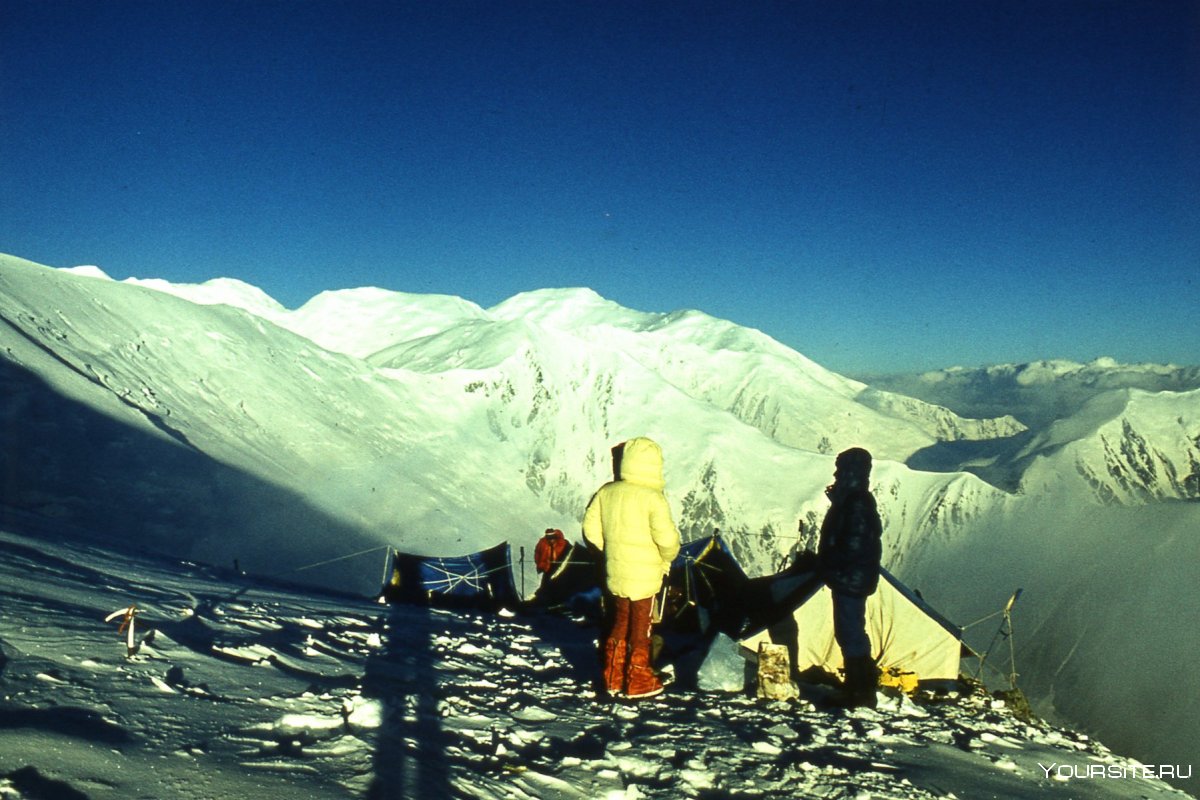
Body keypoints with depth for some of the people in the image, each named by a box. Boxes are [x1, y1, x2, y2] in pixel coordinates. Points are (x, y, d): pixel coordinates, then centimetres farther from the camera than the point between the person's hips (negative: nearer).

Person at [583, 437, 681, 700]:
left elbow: (591, 528, 3)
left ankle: (613, 678, 27)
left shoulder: (607, 492, -3)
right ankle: (638, 682, 22)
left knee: (620, 622, 20)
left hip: (615, 572, 5)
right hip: (644, 576, -5)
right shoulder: (652, 497, -20)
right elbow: (666, 537, -23)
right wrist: (668, 557, -3)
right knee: (641, 627, 10)